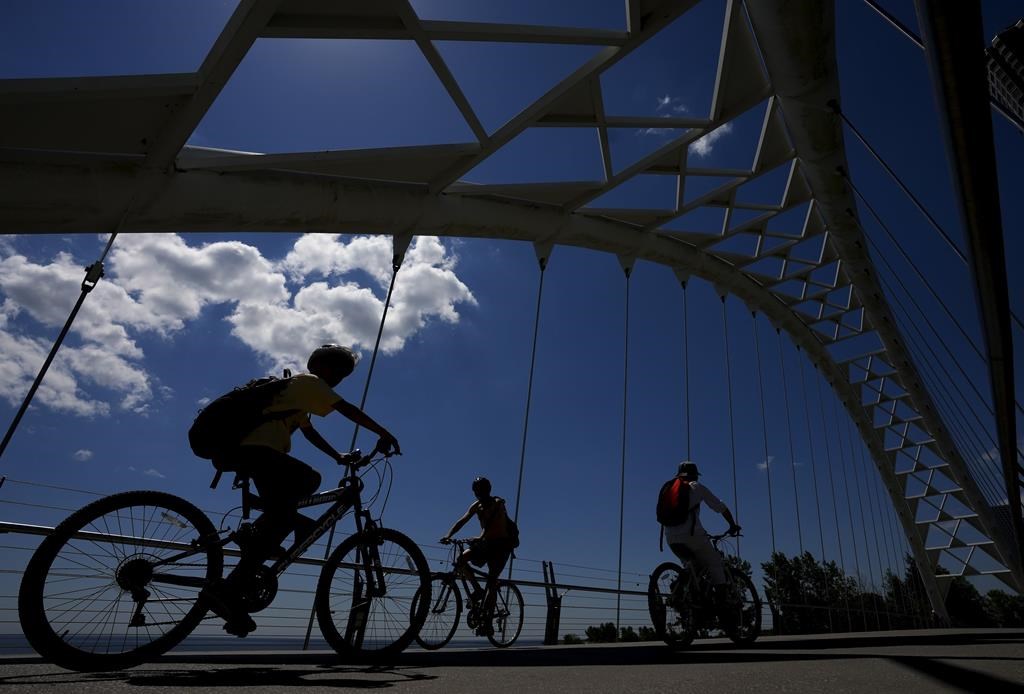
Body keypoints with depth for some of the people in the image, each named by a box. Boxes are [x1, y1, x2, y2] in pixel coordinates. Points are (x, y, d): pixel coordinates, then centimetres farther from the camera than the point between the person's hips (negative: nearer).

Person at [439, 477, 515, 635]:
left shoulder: (497, 503, -13)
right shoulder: (476, 505, 5)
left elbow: (492, 521, -31)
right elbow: (462, 521, -5)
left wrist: (481, 538, -47)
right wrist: (448, 535, -21)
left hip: (502, 545, -6)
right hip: (486, 544, 6)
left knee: (491, 580, -17)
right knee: (461, 560, -15)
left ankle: (487, 620, -15)